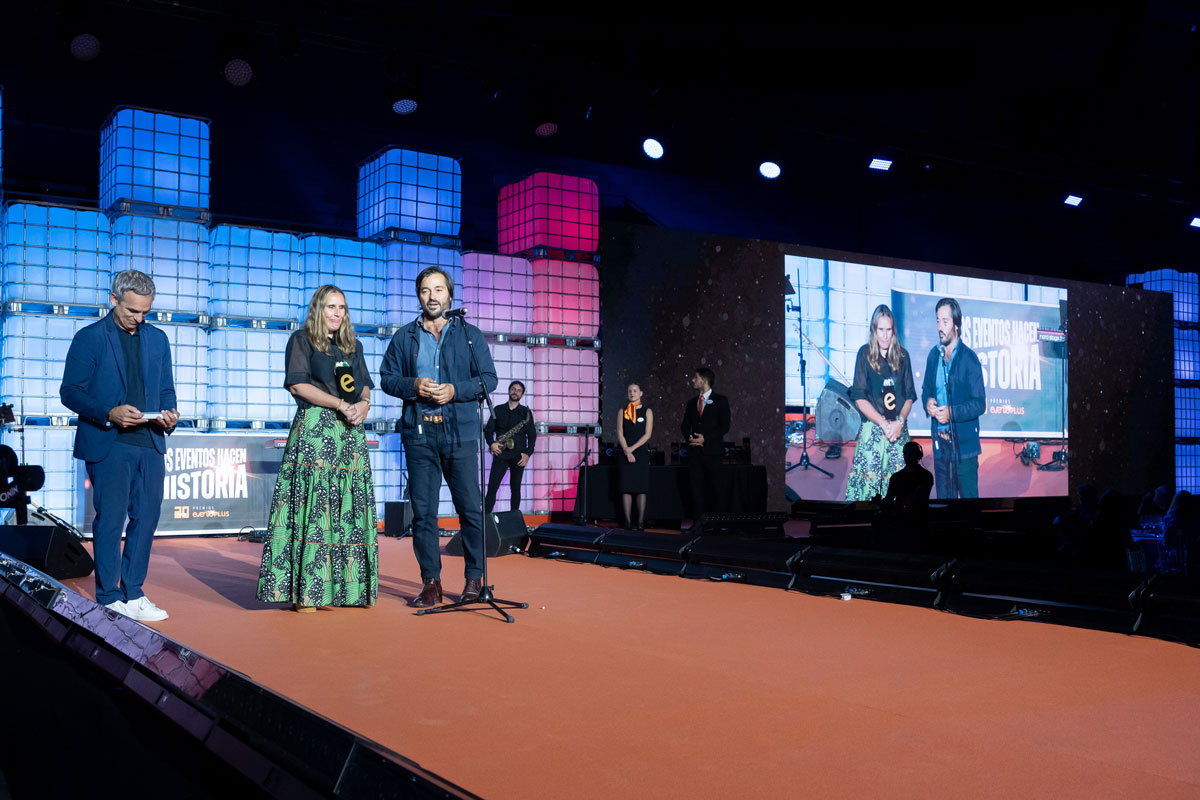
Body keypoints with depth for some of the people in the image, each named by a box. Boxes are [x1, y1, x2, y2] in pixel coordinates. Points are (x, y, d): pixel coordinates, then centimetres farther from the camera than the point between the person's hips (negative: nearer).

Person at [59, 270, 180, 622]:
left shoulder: (158, 339, 15)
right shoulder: (89, 338, 0)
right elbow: (70, 391, -4)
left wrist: (169, 415, -3)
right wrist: (109, 414, -18)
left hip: (150, 444, 5)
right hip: (108, 446, -5)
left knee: (146, 519, 6)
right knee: (110, 520, -1)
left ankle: (133, 593, 16)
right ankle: (109, 599, 8)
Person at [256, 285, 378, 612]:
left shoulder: (353, 346, 21)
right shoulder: (301, 340, 6)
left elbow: (365, 387, 18)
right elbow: (297, 385, -5)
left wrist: (363, 404, -5)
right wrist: (342, 405, -11)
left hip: (351, 433, 5)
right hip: (314, 429, -5)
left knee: (349, 507, 1)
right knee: (313, 503, -10)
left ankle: (347, 587, 4)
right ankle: (306, 591, -9)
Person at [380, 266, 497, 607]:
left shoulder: (470, 334, 9)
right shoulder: (404, 337, 13)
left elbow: (488, 378, 5)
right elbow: (387, 378, 11)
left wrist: (455, 390, -10)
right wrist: (413, 386, -8)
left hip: (460, 432, -1)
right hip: (418, 432, 2)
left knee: (470, 508, -1)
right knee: (423, 510, 2)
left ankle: (474, 578, 11)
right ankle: (431, 582, 9)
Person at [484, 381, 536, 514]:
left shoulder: (526, 412, 9)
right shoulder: (498, 410, 12)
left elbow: (532, 435, 6)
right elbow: (488, 429, 8)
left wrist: (528, 453, -7)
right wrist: (491, 443, -11)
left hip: (518, 455, 0)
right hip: (500, 452, 0)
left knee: (515, 488, 3)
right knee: (492, 487, -8)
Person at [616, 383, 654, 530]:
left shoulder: (647, 412, 6)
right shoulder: (622, 411, 11)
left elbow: (647, 434, -2)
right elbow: (620, 433, 4)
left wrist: (632, 448, -10)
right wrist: (627, 451, -9)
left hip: (641, 453, -1)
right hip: (626, 453, 1)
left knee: (641, 488, -4)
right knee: (626, 488, -2)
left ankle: (641, 522, -3)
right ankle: (628, 522, 0)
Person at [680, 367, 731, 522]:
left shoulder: (721, 400, 1)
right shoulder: (691, 403, 17)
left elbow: (724, 426, -6)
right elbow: (685, 425, 17)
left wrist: (705, 438, -14)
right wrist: (689, 437, -5)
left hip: (712, 451, -4)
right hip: (694, 450, 4)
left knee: (715, 486, -1)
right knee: (696, 486, 1)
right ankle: (698, 520, 5)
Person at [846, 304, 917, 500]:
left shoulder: (902, 355, 9)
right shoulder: (865, 354, 2)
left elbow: (910, 395, 9)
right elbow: (859, 397, -4)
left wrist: (900, 421, -8)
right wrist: (883, 423, -11)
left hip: (899, 430, 2)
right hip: (873, 429, -2)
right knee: (867, 479, -7)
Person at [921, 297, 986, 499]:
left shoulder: (969, 359, -10)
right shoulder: (934, 355, 8)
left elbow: (980, 404, -11)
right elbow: (926, 389, 17)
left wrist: (951, 412, -24)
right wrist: (927, 402, -6)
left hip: (964, 444, -5)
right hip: (940, 443, 5)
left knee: (968, 495, 2)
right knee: (943, 497, 12)